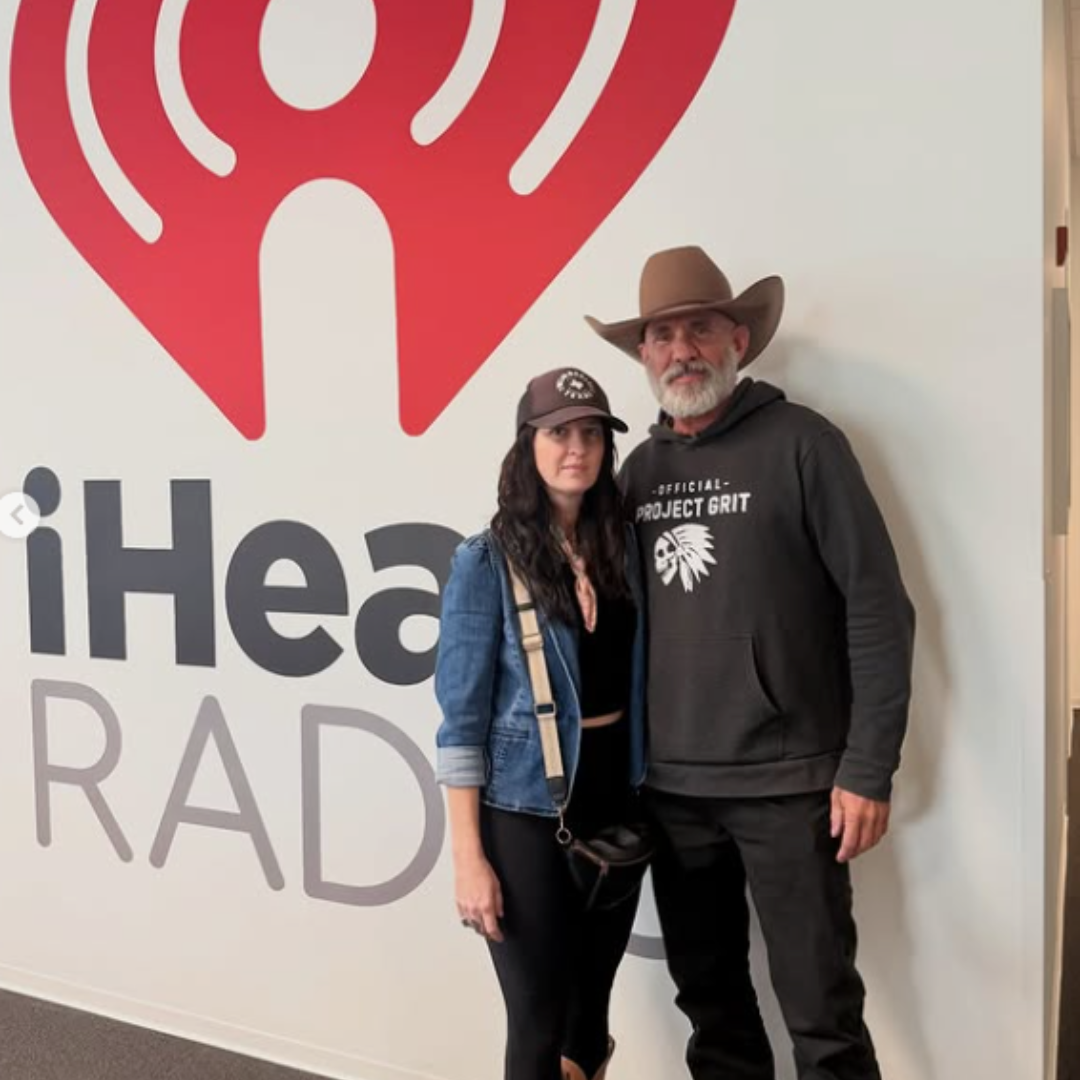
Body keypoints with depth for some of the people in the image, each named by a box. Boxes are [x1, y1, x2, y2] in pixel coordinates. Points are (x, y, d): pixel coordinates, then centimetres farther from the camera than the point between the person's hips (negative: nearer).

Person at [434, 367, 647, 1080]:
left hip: (617, 797, 5)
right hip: (526, 810, -4)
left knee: (595, 1000, 18)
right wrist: (469, 855, -13)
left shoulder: (625, 545, 3)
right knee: (539, 1018, 5)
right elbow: (462, 718, -11)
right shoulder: (486, 562, -10)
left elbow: (639, 679, 11)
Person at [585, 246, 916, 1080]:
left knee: (821, 1012, 3)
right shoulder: (642, 467, 9)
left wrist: (868, 767, -12)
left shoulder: (800, 443, -6)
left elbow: (878, 611, -9)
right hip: (671, 786, 5)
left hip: (787, 783, -4)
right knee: (708, 998, 16)